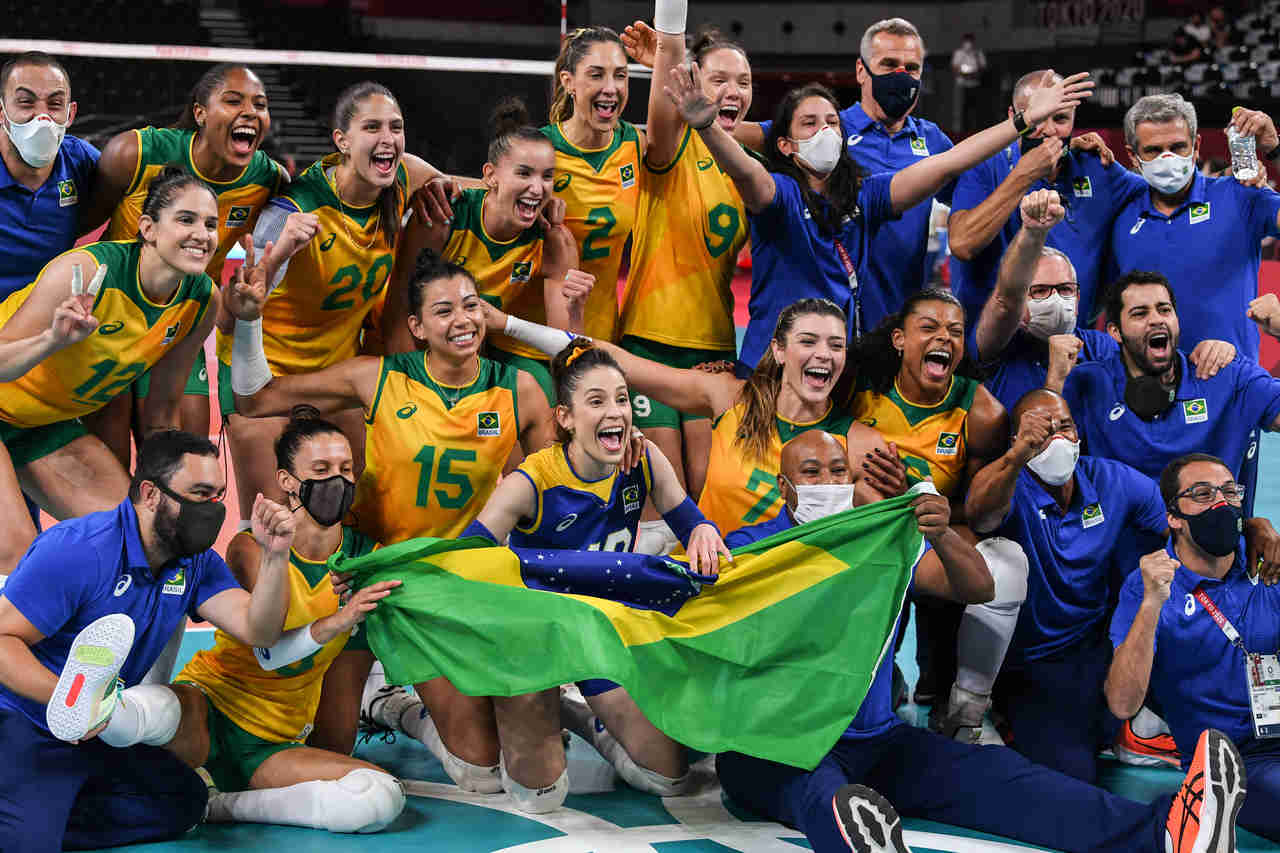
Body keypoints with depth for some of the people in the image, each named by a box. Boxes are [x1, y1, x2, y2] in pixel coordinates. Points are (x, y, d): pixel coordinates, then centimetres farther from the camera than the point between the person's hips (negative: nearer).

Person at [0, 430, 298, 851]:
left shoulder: (197, 563, 3)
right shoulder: (78, 549, -22)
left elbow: (256, 630, -8)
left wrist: (275, 555, -24)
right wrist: (67, 698, -37)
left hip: (100, 735, 9)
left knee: (186, 801, 4)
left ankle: (43, 819, 2)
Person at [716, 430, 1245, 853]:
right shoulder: (755, 544, 8)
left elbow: (978, 588, 6)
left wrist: (942, 536, -16)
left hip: (875, 738, 4)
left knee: (985, 773, -21)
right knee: (818, 788, -39)